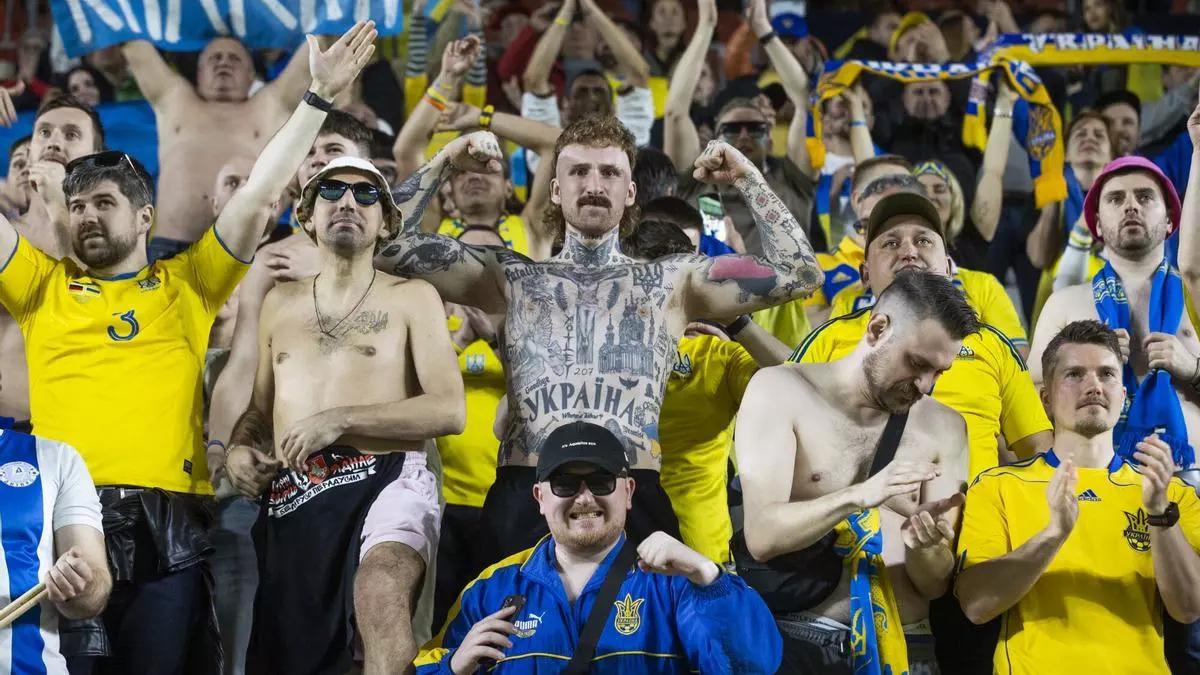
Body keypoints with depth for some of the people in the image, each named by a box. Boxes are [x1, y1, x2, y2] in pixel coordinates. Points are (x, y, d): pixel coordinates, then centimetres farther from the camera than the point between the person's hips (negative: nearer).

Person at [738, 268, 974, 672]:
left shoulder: (944, 428, 6)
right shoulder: (781, 390, -2)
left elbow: (934, 584, 4)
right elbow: (762, 537, -13)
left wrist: (923, 546, -17)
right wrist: (859, 497, -24)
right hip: (800, 642, -3)